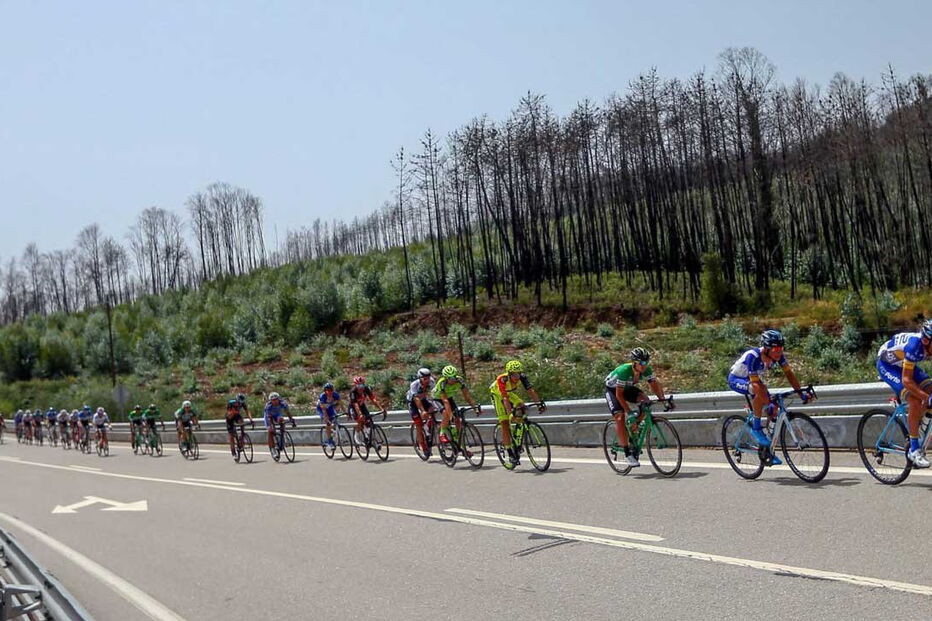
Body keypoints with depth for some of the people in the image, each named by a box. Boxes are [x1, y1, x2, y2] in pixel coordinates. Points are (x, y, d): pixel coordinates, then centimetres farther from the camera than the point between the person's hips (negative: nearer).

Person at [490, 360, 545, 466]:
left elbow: (531, 391, -30)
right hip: (498, 395, -5)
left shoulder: (522, 377, -25)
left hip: (510, 393, 5)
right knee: (505, 423, -13)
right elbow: (505, 398, -43)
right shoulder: (502, 379, -37)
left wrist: (540, 403, -41)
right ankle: (511, 454, -6)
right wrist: (510, 411, -54)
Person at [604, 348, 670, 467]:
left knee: (645, 401, -22)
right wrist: (629, 411, -37)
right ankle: (628, 454, -18)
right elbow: (619, 394, -34)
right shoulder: (624, 371, -38)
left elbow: (654, 384, -12)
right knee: (620, 417, -21)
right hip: (612, 389, -5)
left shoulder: (646, 370, -22)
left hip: (628, 388, 5)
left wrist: (662, 399, -28)